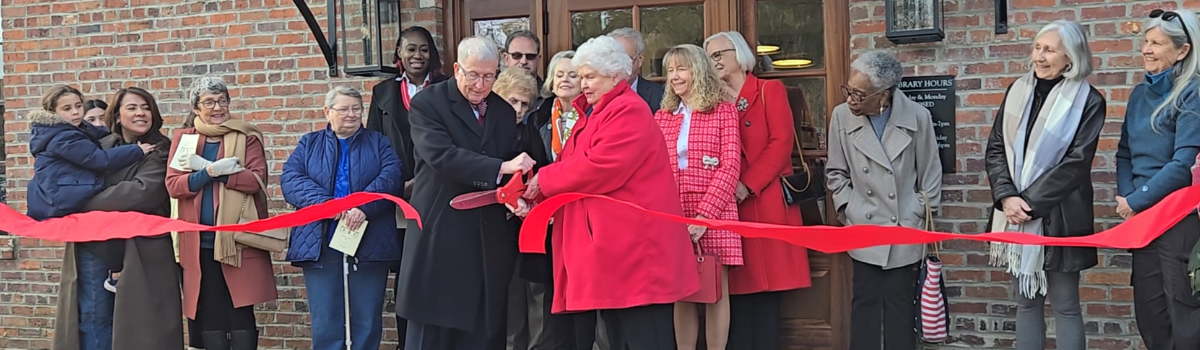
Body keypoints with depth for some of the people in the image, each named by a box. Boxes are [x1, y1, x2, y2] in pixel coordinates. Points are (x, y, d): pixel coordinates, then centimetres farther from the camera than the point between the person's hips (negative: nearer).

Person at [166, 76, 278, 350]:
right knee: (210, 316, 6)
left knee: (241, 313, -4)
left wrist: (207, 167, -13)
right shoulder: (183, 138, 12)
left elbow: (256, 179, -9)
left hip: (238, 238, -3)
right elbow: (173, 185, 1)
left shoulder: (247, 137, 4)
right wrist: (211, 171, -15)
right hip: (199, 241, 3)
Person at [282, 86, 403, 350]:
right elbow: (290, 179, -2)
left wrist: (363, 206, -22)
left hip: (369, 245, 0)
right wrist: (326, 204, -18)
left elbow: (390, 177, -5)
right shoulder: (309, 144, 15)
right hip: (321, 245, 0)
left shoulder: (379, 143, 13)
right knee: (325, 324, 1)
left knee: (367, 323, 4)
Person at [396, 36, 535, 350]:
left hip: (491, 239, 5)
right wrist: (500, 168, -25)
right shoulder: (428, 103, -4)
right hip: (442, 236, -5)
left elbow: (514, 167, 11)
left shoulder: (504, 111, 14)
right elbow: (441, 156, -18)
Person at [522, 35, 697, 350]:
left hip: (634, 244, -10)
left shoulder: (629, 111, -12)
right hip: (607, 247, 10)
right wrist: (536, 193, -2)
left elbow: (600, 167, -23)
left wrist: (544, 181, -12)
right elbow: (574, 167, 17)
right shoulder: (591, 115, 21)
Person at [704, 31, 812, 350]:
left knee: (766, 286, -3)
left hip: (766, 201, -3)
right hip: (726, 206, 3)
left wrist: (747, 185, -15)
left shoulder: (770, 90, 4)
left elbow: (781, 143, -7)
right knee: (737, 288, 1)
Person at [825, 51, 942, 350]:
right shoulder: (842, 116, -9)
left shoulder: (916, 117, -12)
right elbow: (836, 173, 5)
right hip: (863, 227, 1)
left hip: (905, 229, -1)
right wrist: (848, 209, -1)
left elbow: (930, 173, 2)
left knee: (900, 303, 6)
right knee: (865, 302, 5)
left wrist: (923, 213, 4)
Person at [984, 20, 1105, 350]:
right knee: (1026, 301, 12)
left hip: (1058, 218, -4)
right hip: (1016, 214, 5)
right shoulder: (1018, 91, 7)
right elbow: (995, 149, 4)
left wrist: (1029, 202, -15)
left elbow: (1075, 164, -12)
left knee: (1065, 305, 3)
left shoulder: (1088, 101, -6)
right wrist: (1007, 197, -10)